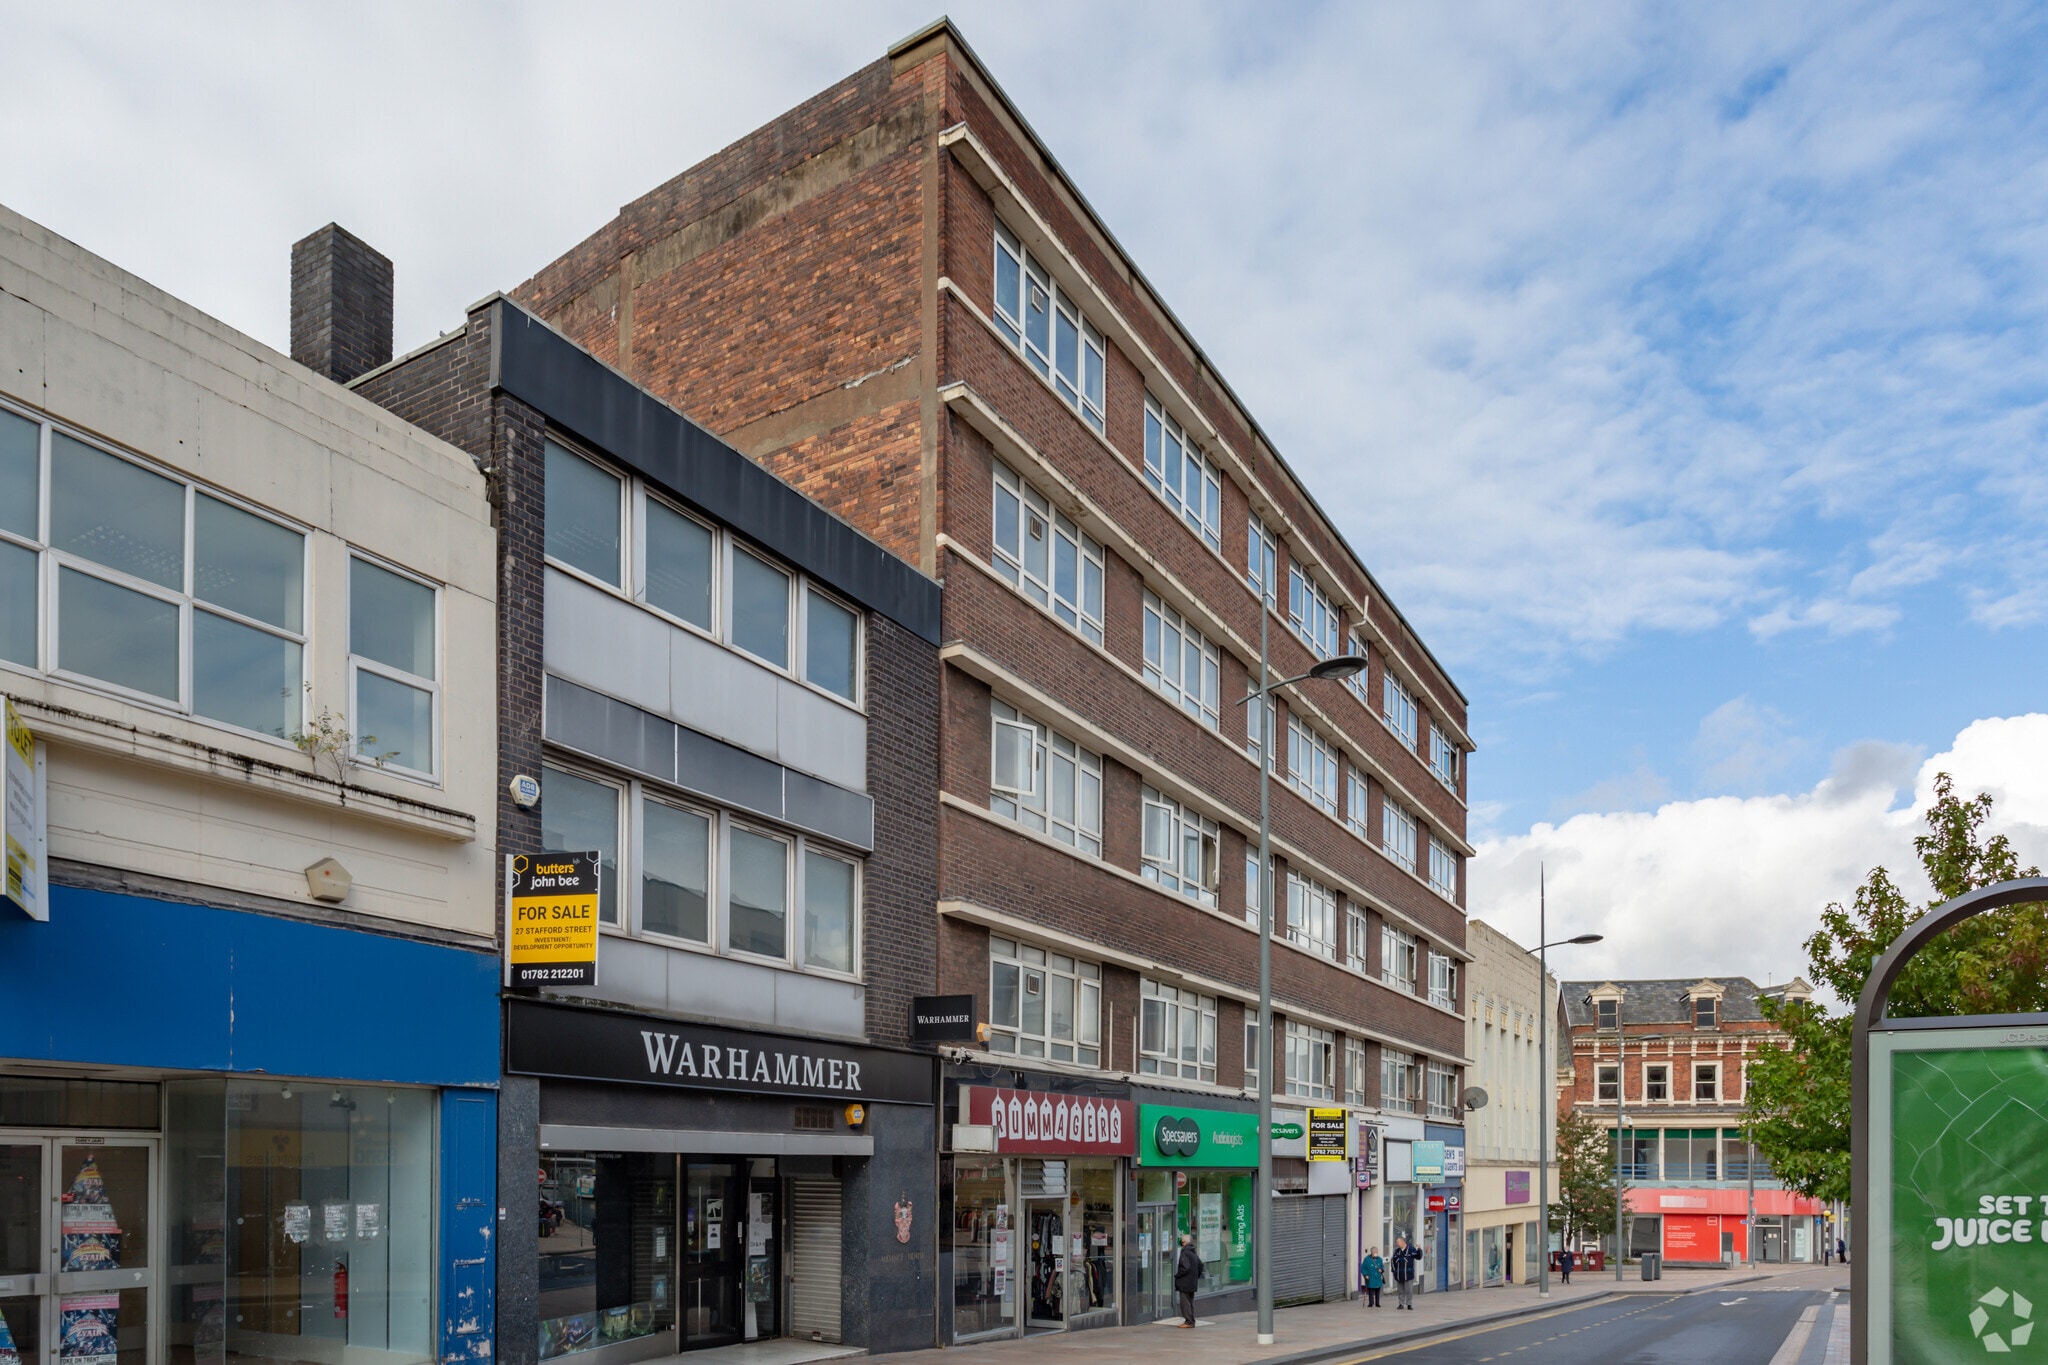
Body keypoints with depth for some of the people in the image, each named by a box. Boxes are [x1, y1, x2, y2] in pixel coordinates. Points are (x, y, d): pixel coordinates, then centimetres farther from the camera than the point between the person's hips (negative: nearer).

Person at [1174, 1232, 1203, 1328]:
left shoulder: (1185, 1253, -17)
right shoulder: (1193, 1253, 11)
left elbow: (1185, 1267, -25)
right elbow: (1200, 1265, 19)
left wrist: (1177, 1275, -12)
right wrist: (1196, 1276, 21)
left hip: (1184, 1283, -9)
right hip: (1192, 1283, 9)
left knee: (1185, 1302, -4)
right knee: (1190, 1302, 15)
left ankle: (1188, 1321, -4)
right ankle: (1191, 1321, 19)